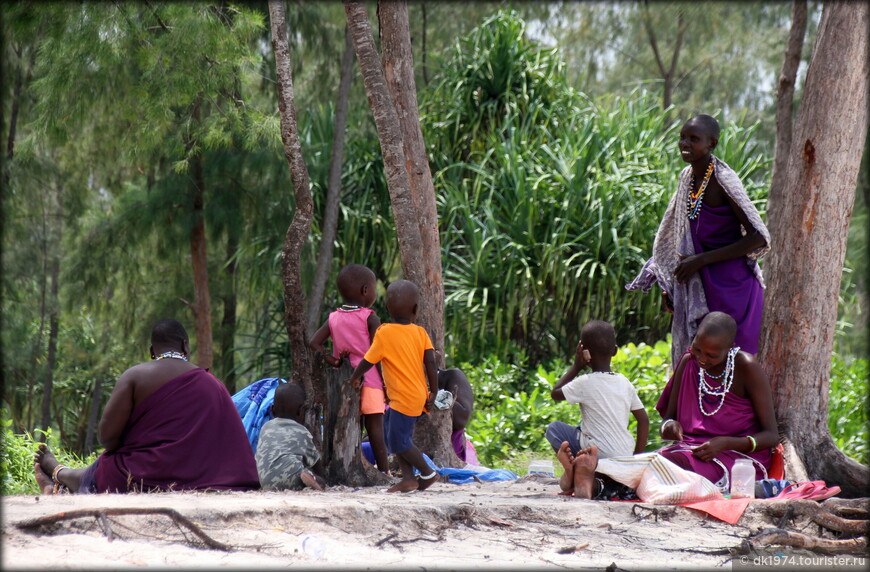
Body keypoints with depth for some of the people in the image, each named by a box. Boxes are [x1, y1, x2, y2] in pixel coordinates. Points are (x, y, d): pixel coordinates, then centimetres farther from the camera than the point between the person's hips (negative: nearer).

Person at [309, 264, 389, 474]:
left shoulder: (333, 318, 8)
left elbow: (313, 343, -1)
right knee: (375, 426, -2)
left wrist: (331, 359, -4)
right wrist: (387, 384, -4)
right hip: (370, 379, -4)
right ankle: (383, 471, -1)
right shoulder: (370, 318, -6)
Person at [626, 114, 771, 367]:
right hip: (699, 288, 8)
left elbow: (759, 238, -19)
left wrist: (701, 260, -19)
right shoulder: (687, 177, 6)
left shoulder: (724, 182, -17)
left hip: (732, 288, -8)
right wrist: (669, 286, 14)